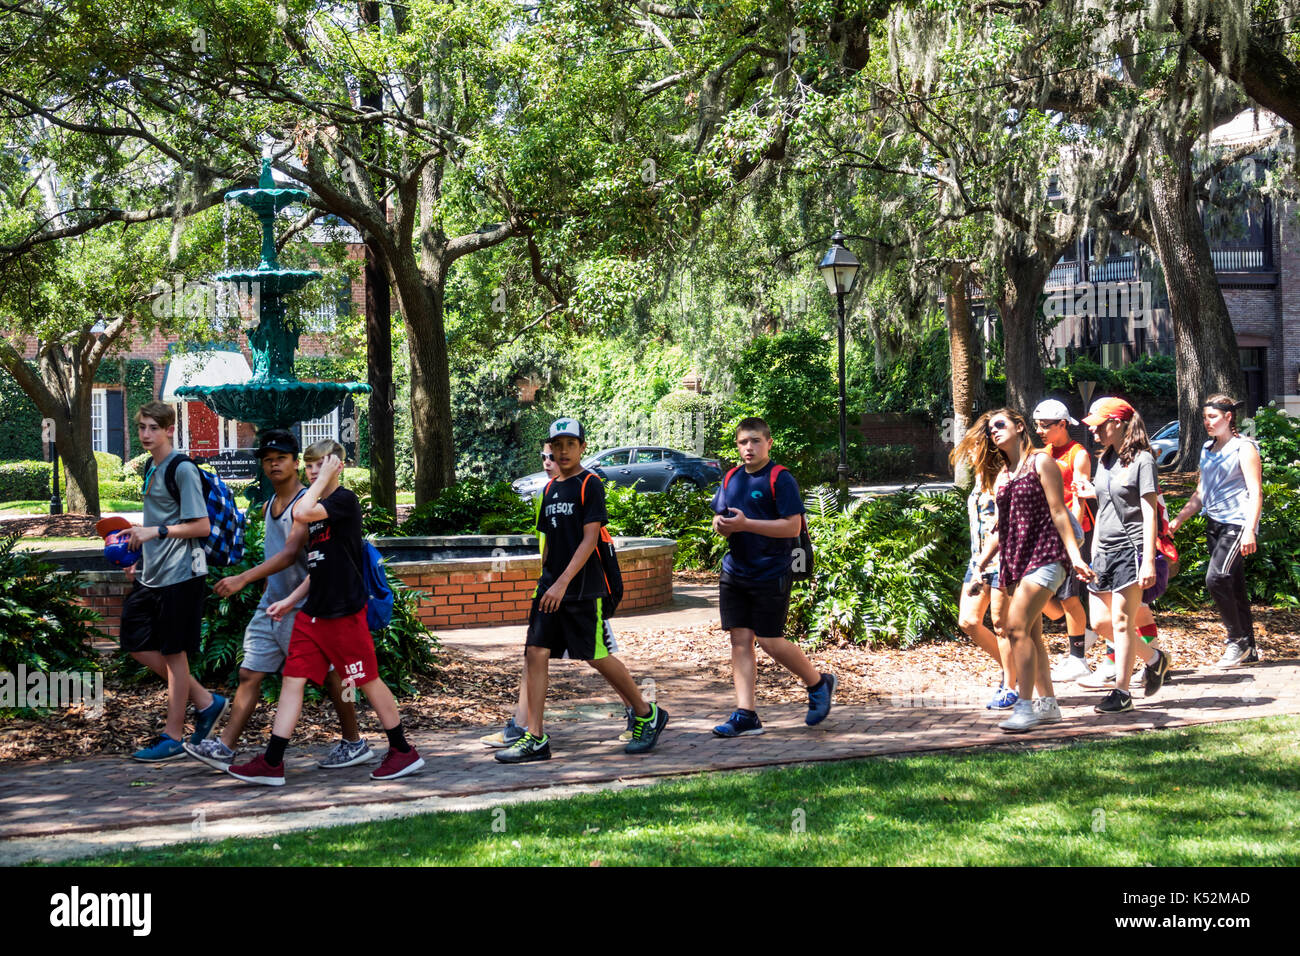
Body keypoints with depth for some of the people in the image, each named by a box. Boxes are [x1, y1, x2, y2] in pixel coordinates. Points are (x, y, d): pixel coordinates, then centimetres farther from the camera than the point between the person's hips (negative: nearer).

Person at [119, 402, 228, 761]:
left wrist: (156, 531, -21)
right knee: (137, 644, 10)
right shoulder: (152, 468, 13)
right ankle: (205, 701, 19)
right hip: (151, 575, 9)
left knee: (173, 652, -1)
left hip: (179, 573, -9)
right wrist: (139, 558, 17)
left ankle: (173, 737, 9)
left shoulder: (183, 469, -14)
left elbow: (201, 526, -17)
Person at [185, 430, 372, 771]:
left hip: (302, 606, -8)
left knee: (329, 675, 2)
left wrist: (244, 578, -31)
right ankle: (225, 747, 4)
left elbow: (289, 554, -25)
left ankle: (354, 743, 15)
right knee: (249, 674, 3)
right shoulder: (269, 507, 13)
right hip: (271, 604, 8)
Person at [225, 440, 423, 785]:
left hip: (345, 612, -8)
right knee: (293, 679, 1)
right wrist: (291, 601, 18)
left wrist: (325, 479, -15)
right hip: (313, 613, 8)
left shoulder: (345, 500, -10)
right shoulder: (319, 508, 15)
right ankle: (271, 764, 0)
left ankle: (403, 752, 16)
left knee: (367, 681, 2)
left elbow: (301, 513, -27)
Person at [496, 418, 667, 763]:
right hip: (550, 588, 7)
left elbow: (589, 539, -15)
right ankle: (535, 739, -1)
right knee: (535, 653, -3)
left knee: (596, 657, -1)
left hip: (583, 589, -7)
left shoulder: (590, 485, -7)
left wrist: (563, 583, -21)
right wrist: (546, 580, 17)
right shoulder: (551, 489, 14)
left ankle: (648, 715, 18)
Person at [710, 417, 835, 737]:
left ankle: (819, 684, 20)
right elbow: (720, 517, 22)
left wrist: (746, 524, -20)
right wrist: (721, 524, -3)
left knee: (770, 641, -5)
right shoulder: (732, 478, 12)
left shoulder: (780, 479, -9)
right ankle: (745, 716, 4)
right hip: (735, 572, 6)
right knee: (740, 640, 2)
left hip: (771, 575, -6)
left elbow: (792, 526, -16)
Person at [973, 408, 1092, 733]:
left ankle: (1025, 706, -18)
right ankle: (1047, 703, 16)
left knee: (1018, 626, -18)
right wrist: (981, 562, 15)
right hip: (1014, 560, 8)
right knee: (1031, 634, 9)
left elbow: (1058, 512, -6)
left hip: (1043, 556, -8)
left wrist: (1075, 556, -12)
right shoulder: (1003, 476, 18)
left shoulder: (1040, 462, -1)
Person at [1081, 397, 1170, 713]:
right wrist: (1093, 553, 18)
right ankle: (1154, 658, 26)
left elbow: (1149, 513, -11)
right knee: (1100, 621, 6)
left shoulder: (1142, 460, -7)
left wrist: (1149, 561, -17)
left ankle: (1121, 693, -3)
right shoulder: (1104, 461, 15)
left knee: (1121, 621, -8)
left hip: (1131, 548, -8)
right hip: (1105, 551, 8)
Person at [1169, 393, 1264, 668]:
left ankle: (1238, 640, -7)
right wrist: (1179, 519, 11)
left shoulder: (1243, 448, -6)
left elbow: (1256, 493, -12)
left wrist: (1250, 530, -21)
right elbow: (1200, 493, 23)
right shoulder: (1207, 450, 16)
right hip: (1215, 524, 8)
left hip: (1238, 524, -8)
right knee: (1233, 586, 8)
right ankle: (1249, 649, 14)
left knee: (1217, 578, -19)